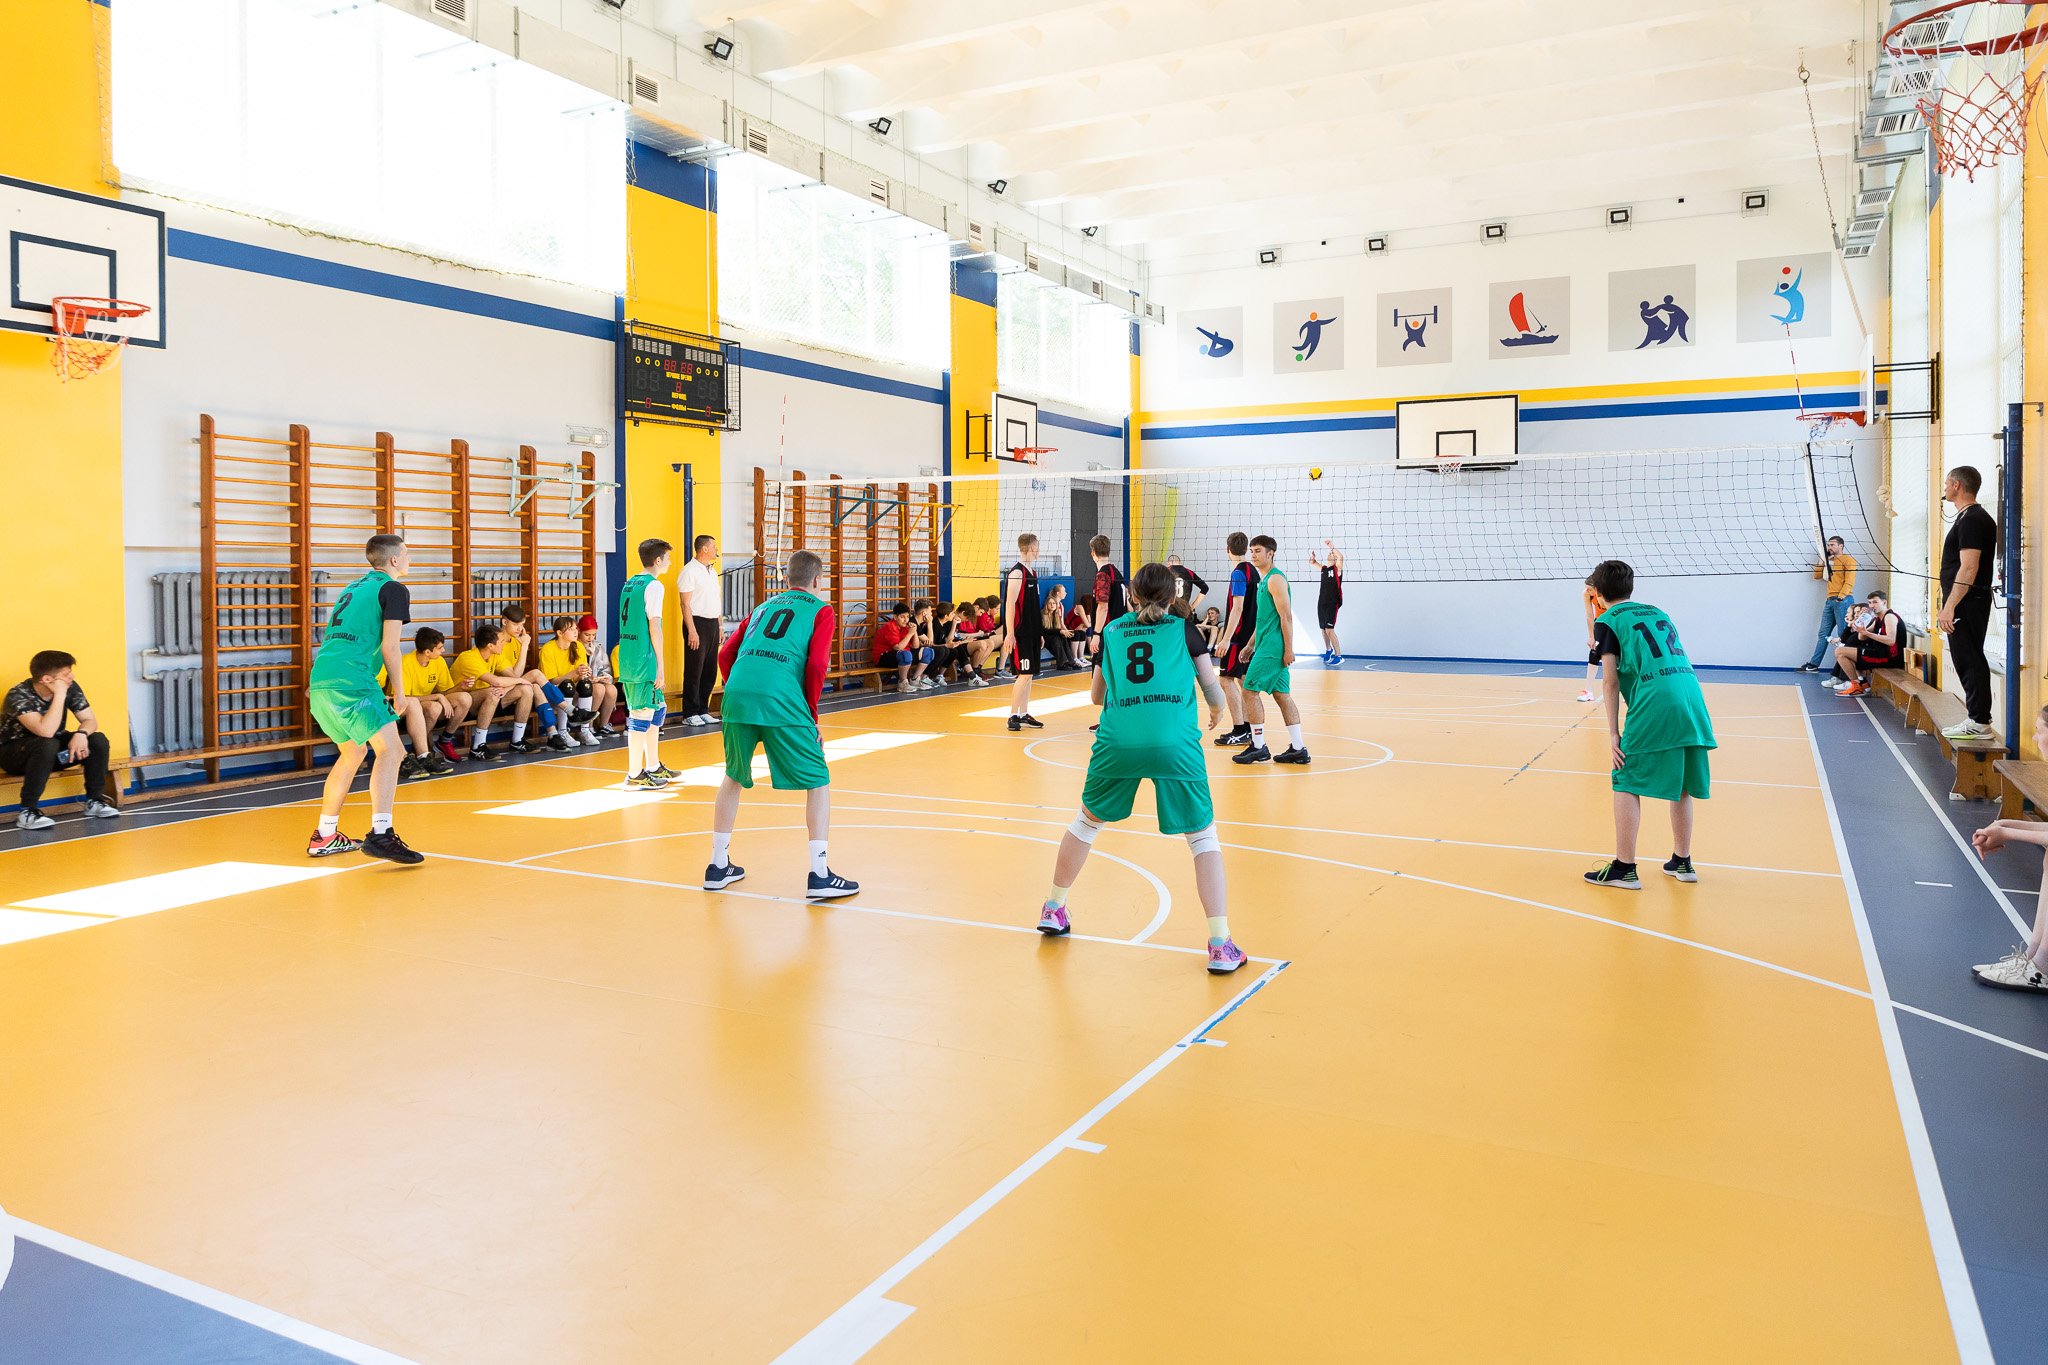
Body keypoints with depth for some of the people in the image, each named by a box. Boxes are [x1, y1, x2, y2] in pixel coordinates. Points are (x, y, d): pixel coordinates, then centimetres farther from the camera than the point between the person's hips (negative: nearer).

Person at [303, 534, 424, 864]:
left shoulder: (353, 587, 26)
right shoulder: (393, 589, 2)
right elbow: (389, 645, -6)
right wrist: (399, 691, 1)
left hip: (320, 681, 9)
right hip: (351, 681, -9)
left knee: (352, 753, 22)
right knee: (389, 749, -14)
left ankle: (324, 837, 26)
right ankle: (380, 834, -28)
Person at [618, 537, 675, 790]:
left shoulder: (629, 584, 15)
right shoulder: (653, 586, -10)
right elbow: (654, 627, -15)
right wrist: (660, 665, -12)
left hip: (628, 660, 9)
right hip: (645, 661, -9)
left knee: (657, 708, 18)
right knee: (642, 713, -4)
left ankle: (653, 767, 26)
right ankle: (635, 775, -1)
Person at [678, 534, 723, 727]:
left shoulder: (712, 572, 17)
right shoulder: (689, 571, -9)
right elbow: (685, 604, -13)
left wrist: (718, 627, 16)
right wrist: (692, 631, -19)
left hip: (712, 624, 8)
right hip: (697, 623, -8)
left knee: (710, 670, 10)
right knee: (694, 671, -4)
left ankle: (703, 711, 19)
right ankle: (690, 714, 2)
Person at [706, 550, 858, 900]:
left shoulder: (763, 607, 28)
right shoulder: (820, 610, 13)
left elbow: (725, 655, 22)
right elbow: (816, 665, -1)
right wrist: (812, 716, 8)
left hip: (736, 696, 5)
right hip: (781, 700, -5)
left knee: (733, 777, 24)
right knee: (818, 781, 8)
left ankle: (718, 866, 30)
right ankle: (819, 875, 3)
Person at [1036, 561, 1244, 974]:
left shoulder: (1112, 632, 19)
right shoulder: (1184, 630, 13)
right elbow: (1213, 689, 12)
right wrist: (1217, 712, 33)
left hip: (1118, 741, 2)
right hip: (1175, 742, -2)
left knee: (1088, 820, 25)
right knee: (1203, 837, 9)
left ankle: (1053, 909, 38)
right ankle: (1220, 945, 2)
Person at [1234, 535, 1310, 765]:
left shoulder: (1275, 579, -12)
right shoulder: (1265, 579, 18)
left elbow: (1286, 616, -17)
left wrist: (1288, 650, -20)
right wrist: (1250, 645, 25)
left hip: (1272, 648, -10)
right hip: (1266, 646, 10)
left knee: (1251, 691, -7)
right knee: (1281, 694, 8)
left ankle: (1259, 748, -3)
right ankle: (1298, 748, 9)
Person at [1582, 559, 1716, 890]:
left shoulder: (1608, 621, 6)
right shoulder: (1657, 613, 24)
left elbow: (1610, 680, -1)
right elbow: (1675, 661, 23)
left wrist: (1613, 733, -1)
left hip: (1653, 707, -6)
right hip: (1693, 701, 6)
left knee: (1626, 784, 3)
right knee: (1680, 786, 18)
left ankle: (1624, 868, 3)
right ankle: (1682, 862, 27)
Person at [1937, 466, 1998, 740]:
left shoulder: (1971, 520, -15)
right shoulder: (1977, 518, 17)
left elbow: (1968, 568, -22)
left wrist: (1949, 607, -25)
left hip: (1966, 604, -10)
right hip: (1969, 604, 10)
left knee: (1969, 661, -8)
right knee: (1970, 660, 13)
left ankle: (1979, 723, -6)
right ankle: (1978, 719, 17)